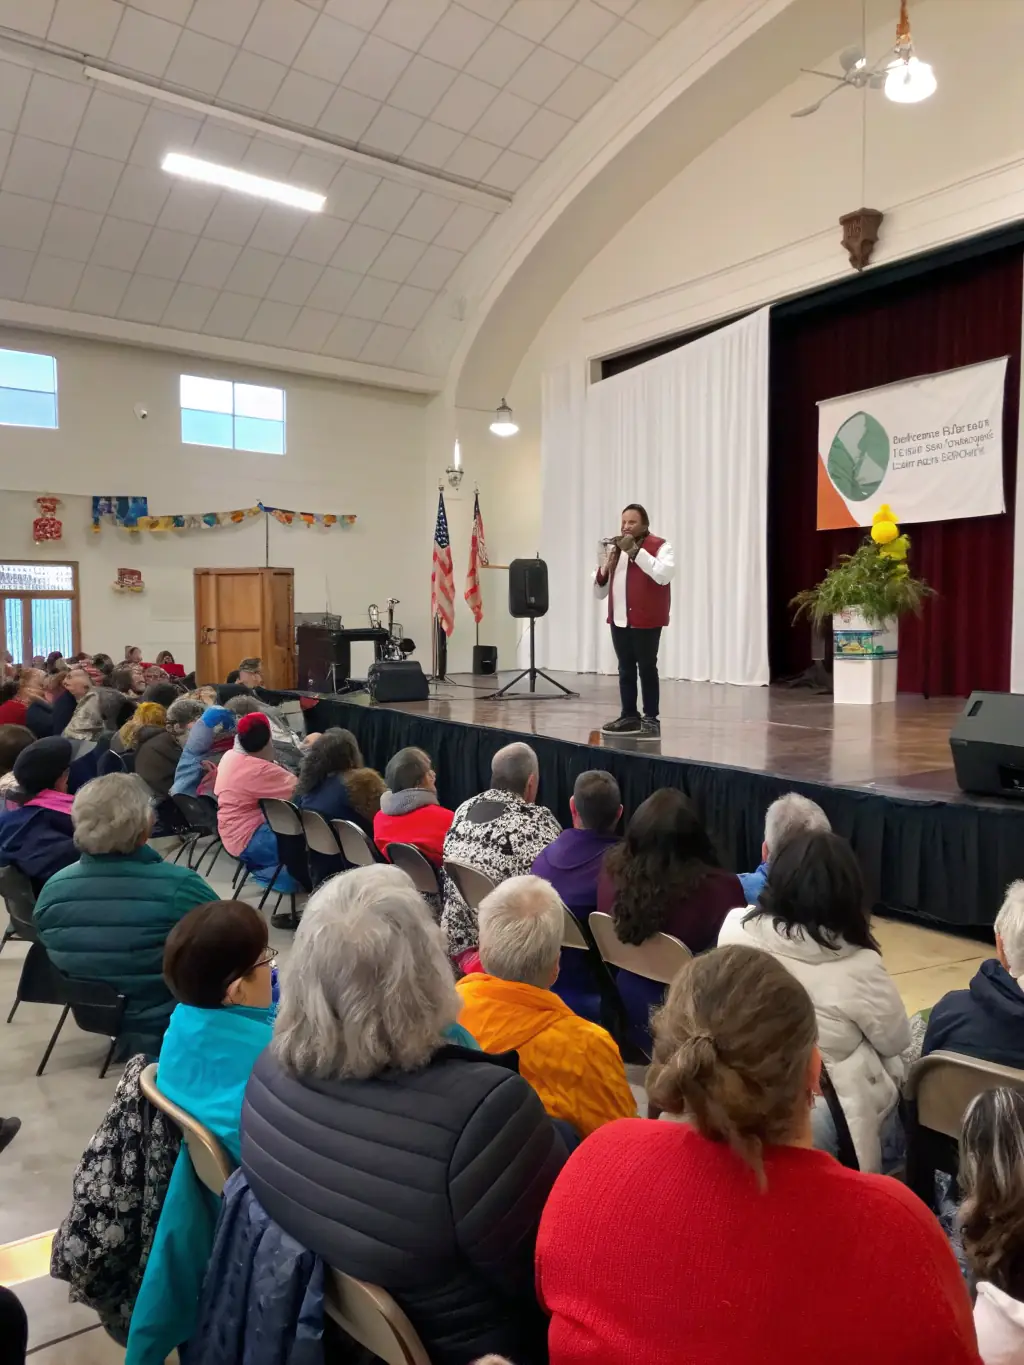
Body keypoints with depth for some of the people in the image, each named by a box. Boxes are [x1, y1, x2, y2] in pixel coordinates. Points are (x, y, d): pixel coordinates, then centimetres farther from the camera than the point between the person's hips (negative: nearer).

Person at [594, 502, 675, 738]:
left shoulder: (660, 546, -2)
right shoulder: (615, 548, 15)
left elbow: (664, 575, -24)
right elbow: (599, 593, 16)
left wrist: (635, 551, -22)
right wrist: (605, 569, -5)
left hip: (647, 620, -5)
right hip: (619, 619, 5)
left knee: (647, 668, -2)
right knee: (625, 669, 8)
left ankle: (651, 719, 6)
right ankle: (629, 716, 16)